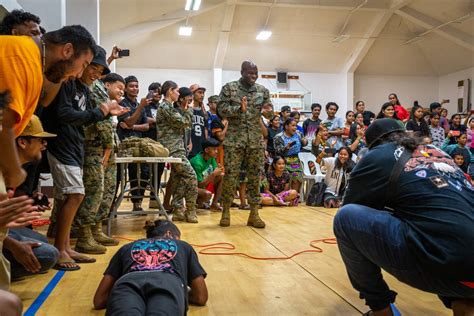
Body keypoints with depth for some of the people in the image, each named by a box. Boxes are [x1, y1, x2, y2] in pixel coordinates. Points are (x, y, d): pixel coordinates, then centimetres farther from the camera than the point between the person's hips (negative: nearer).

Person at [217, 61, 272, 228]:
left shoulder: (263, 90, 10)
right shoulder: (229, 88, 1)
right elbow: (221, 109, -5)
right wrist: (239, 109, -21)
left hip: (256, 140, 3)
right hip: (234, 139, -3)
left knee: (254, 176, 5)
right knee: (230, 176, -2)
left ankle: (254, 213, 12)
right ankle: (226, 211, 12)